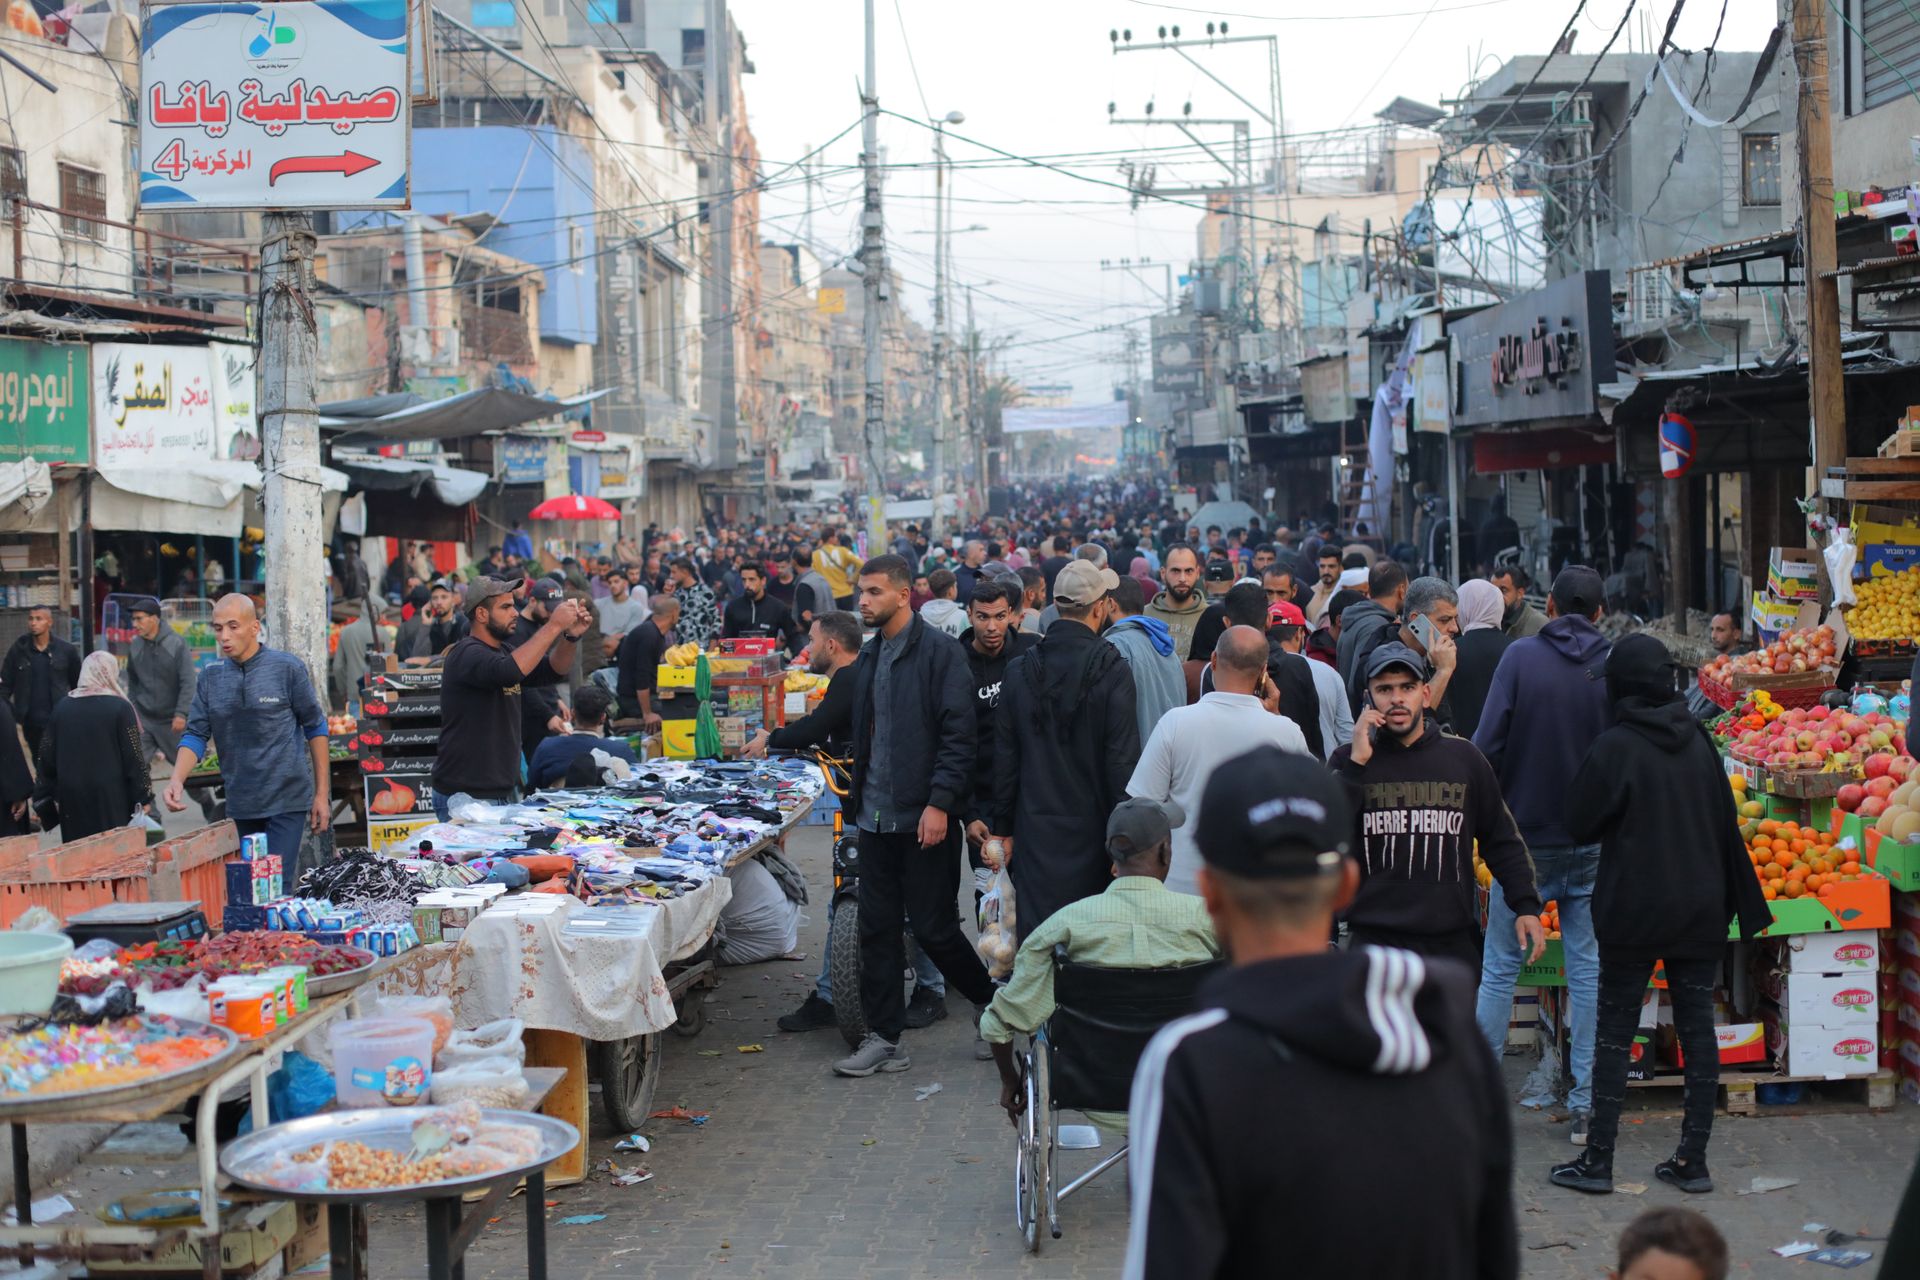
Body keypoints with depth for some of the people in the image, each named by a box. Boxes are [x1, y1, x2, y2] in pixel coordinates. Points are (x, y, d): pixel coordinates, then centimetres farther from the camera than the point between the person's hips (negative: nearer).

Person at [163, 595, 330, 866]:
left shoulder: (287, 668, -4)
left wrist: (321, 793, 1)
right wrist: (176, 780, -14)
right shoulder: (211, 676, 5)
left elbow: (315, 728, 2)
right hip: (240, 804, 4)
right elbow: (196, 734, 5)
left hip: (286, 802, -4)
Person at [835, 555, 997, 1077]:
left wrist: (939, 802, -21)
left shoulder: (939, 651, -10)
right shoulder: (870, 657, 15)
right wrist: (857, 794, 14)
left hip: (924, 817, -7)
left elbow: (958, 733, -15)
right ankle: (883, 1039, 13)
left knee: (932, 926, -1)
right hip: (876, 816, 7)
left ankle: (988, 1000, 23)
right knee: (877, 927, 7)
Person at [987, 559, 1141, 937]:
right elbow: (1123, 759, -10)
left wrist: (1003, 828, 13)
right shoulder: (1112, 671, -9)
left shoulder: (1019, 669, 2)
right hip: (1090, 830, -2)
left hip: (1035, 830, 3)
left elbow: (1005, 756, 6)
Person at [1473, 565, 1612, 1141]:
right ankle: (1586, 1104, 11)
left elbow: (1488, 744, -11)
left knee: (1499, 966, 7)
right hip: (1594, 840, 2)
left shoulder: (1520, 656, -8)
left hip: (1525, 838, -2)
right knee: (1589, 967, 8)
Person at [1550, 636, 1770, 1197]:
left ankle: (1598, 1158, 7)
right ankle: (1693, 1160, 11)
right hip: (1700, 911, 4)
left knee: (1614, 1031, 4)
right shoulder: (1699, 741, 1)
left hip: (1633, 910, -4)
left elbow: (1579, 824, -7)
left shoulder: (1615, 747, -13)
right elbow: (1726, 825, 6)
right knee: (1697, 1028, 9)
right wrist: (1745, 903, 13)